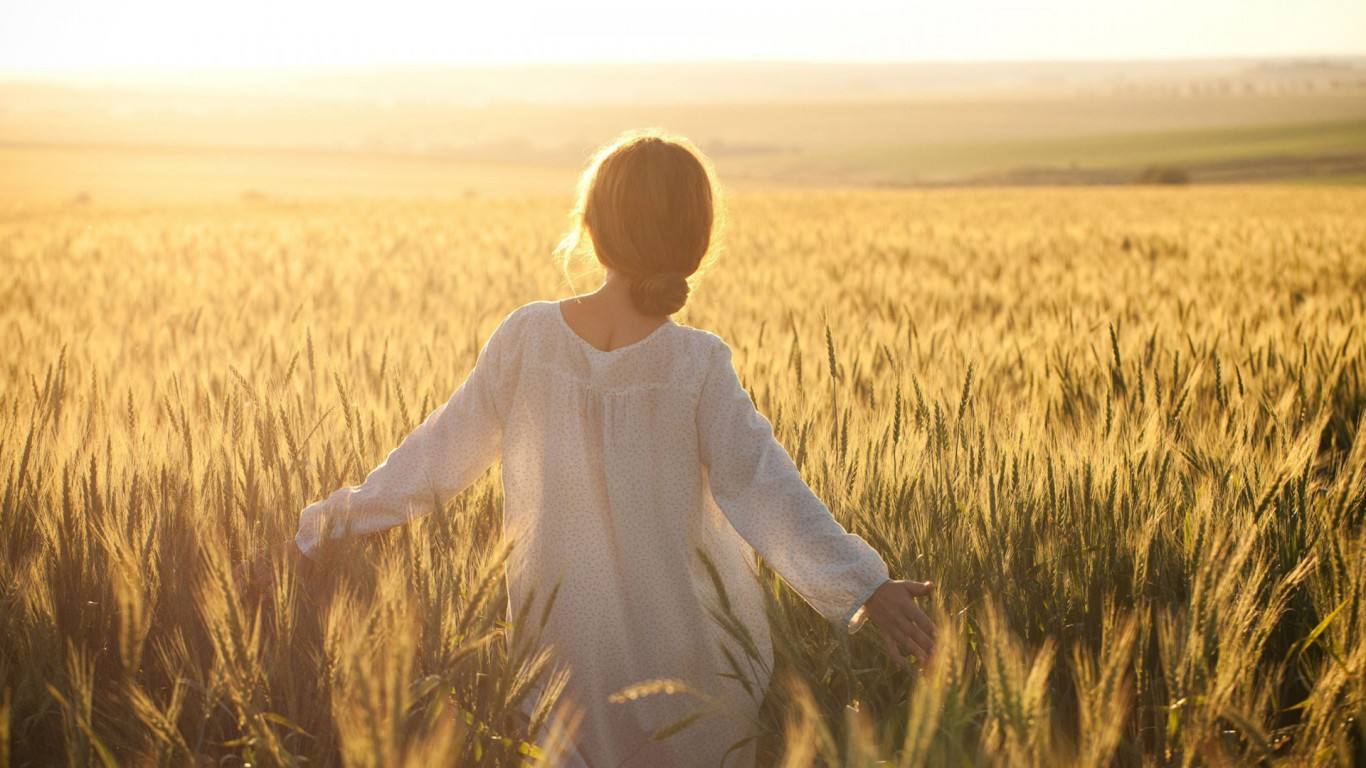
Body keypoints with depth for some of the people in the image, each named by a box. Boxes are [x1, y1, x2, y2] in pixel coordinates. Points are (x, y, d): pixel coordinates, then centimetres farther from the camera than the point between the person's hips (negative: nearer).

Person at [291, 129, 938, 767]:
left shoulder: (526, 337, -10)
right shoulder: (697, 365, -16)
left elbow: (443, 451, -2)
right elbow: (761, 488, -22)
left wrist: (344, 518, 10)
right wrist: (862, 587, -24)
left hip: (561, 641, 2)